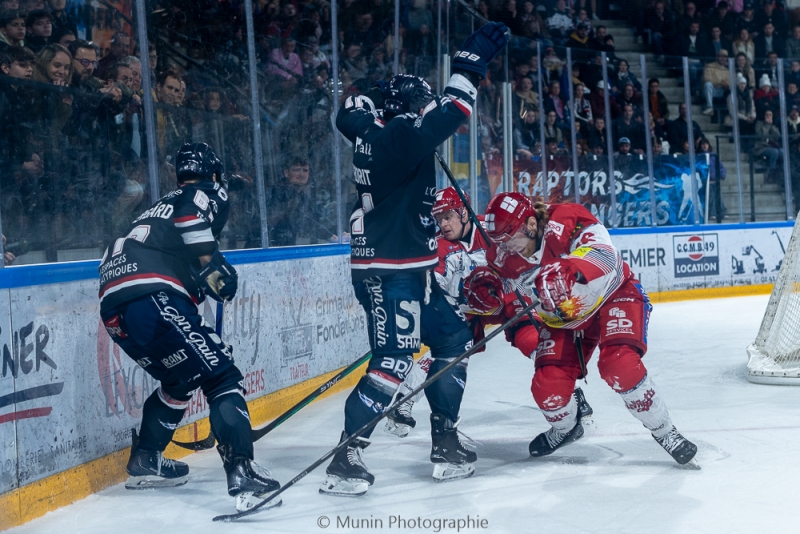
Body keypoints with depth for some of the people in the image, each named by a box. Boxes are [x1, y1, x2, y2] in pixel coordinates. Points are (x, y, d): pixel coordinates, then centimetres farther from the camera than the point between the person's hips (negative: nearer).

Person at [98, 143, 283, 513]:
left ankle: (144, 461, 34)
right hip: (153, 298, -9)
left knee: (182, 378, 28)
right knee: (222, 377, -9)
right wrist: (212, 267, -9)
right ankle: (243, 476, -24)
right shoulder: (207, 194, 11)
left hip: (114, 308, 9)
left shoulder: (161, 207, 36)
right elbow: (191, 215, -13)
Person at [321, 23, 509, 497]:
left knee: (454, 338, 17)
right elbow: (448, 117, -26)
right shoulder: (401, 137, -14)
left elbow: (350, 112, 32)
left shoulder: (374, 134, 12)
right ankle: (345, 459, -13)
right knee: (394, 362, -14)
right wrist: (472, 63, -21)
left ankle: (446, 443, 21)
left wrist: (383, 94, 26)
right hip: (391, 272, -11)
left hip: (407, 269, 11)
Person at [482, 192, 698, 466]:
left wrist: (569, 271, -62)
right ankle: (566, 428, 30)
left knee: (618, 365, -29)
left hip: (612, 296, -5)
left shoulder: (566, 221, -30)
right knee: (548, 389, -8)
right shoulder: (504, 258, -12)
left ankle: (664, 431, -6)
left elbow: (605, 255, -45)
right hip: (562, 316, 5)